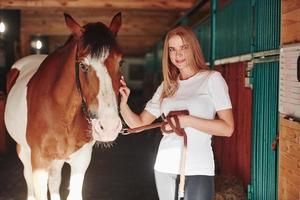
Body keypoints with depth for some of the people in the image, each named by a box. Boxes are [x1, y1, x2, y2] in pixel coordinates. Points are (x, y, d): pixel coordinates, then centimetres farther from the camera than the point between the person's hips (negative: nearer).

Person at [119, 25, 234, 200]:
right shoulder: (167, 87, 11)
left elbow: (227, 128, -11)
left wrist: (187, 120, -18)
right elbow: (139, 124, 8)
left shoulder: (212, 79, -2)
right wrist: (123, 103, -9)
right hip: (165, 167, 4)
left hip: (198, 169, -4)